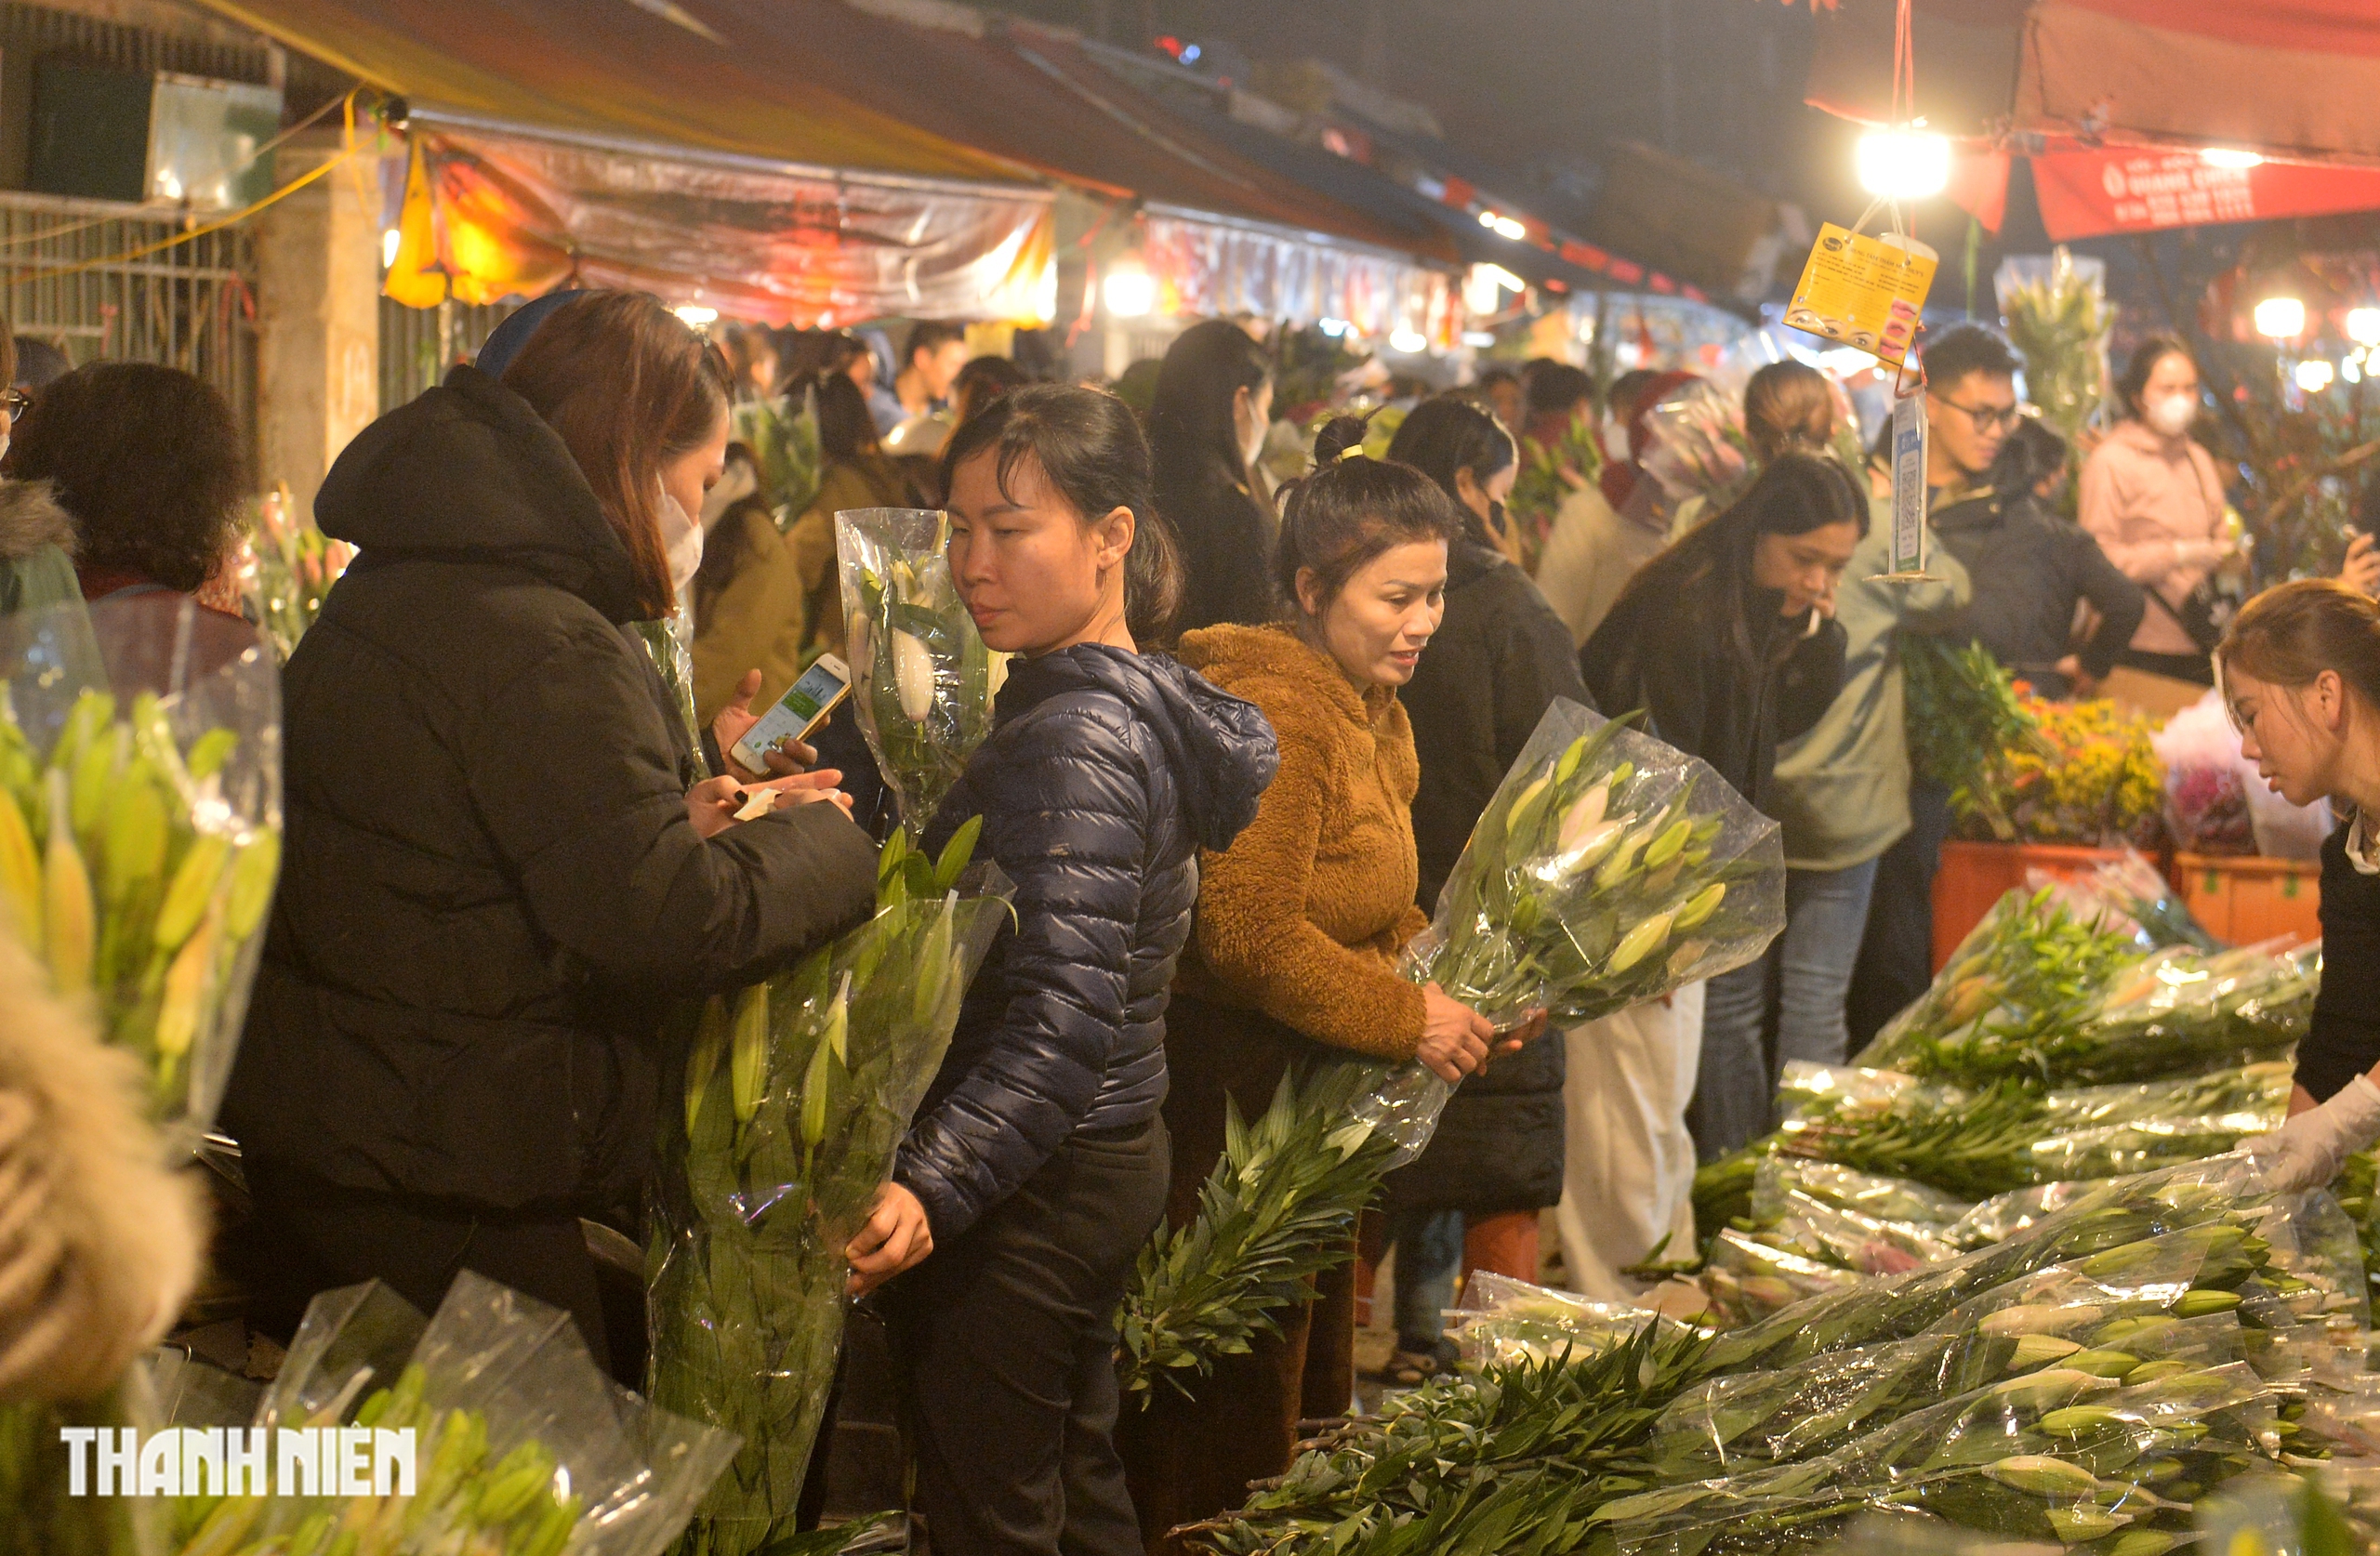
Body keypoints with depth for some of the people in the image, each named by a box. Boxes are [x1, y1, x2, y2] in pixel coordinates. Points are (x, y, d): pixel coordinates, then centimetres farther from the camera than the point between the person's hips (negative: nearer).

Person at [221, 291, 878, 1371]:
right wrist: (819, 840, -9)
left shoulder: (390, 588, 7)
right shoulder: (550, 653, -24)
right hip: (443, 1195, -10)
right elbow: (672, 926, -27)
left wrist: (679, 814, 9)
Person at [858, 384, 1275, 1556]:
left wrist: (934, 1183, -41)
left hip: (1028, 1193, -10)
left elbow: (1065, 1015, -30)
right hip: (1114, 1158, 10)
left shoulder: (1073, 741, -21)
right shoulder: (1138, 704, 9)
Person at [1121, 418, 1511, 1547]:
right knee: (1229, 1408, 1)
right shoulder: (1275, 717, -21)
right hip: (1230, 1085, -10)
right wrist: (1405, 1020, -19)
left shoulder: (1371, 717, 13)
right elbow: (1249, 937, -25)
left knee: (1311, 1364, 21)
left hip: (1319, 1094, 11)